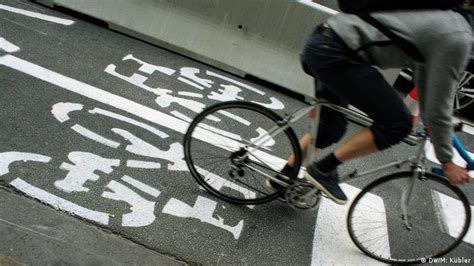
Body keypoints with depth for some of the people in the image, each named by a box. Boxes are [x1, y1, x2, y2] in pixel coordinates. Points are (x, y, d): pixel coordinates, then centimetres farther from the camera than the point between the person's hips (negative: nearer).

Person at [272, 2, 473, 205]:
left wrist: (430, 125, 43)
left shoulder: (445, 18, 22)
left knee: (331, 128, 23)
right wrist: (447, 162, 10)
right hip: (334, 53, -10)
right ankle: (322, 170, 6)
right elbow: (438, 106, -4)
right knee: (397, 125, -4)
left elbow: (424, 71, 33)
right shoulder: (458, 38, -6)